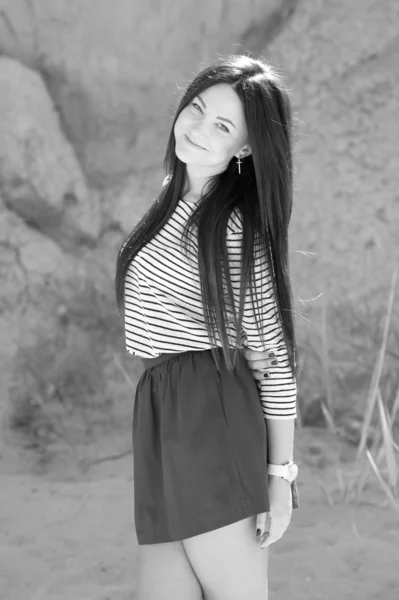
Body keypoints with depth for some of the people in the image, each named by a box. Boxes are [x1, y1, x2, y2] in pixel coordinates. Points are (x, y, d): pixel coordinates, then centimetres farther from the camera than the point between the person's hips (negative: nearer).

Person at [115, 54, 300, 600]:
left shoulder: (236, 230, -10)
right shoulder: (175, 192, 16)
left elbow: (275, 358, -10)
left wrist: (280, 473, -11)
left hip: (211, 415, -8)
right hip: (161, 414, 8)